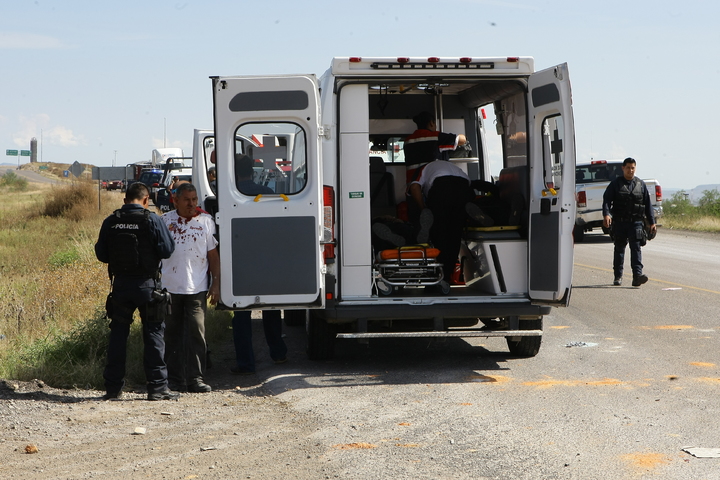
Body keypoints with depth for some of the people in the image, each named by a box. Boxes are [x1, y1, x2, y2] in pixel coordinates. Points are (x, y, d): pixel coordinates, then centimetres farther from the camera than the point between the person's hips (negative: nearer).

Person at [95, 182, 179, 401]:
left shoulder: (111, 222, 1)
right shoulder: (152, 220, -8)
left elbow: (101, 254, 6)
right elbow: (167, 250, -7)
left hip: (120, 283, 3)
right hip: (146, 283, -3)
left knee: (118, 334, 10)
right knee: (153, 334, 3)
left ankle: (113, 387, 12)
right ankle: (157, 387, 1)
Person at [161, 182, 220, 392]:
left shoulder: (206, 221, 4)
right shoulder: (164, 221, 5)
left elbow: (213, 254, 6)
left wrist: (216, 283, 1)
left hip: (197, 288, -1)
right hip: (169, 287, 1)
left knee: (197, 332, -7)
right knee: (172, 334, 6)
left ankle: (195, 378, -1)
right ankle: (174, 379, 13)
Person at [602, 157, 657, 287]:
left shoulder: (641, 185, 10)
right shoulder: (615, 184, 4)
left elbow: (648, 205, 13)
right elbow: (606, 200, -5)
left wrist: (652, 222, 9)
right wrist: (606, 214, -24)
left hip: (636, 222, 0)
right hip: (619, 222, 0)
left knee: (636, 247, -11)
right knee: (619, 249, 8)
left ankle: (637, 274, -20)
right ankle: (618, 277, 16)